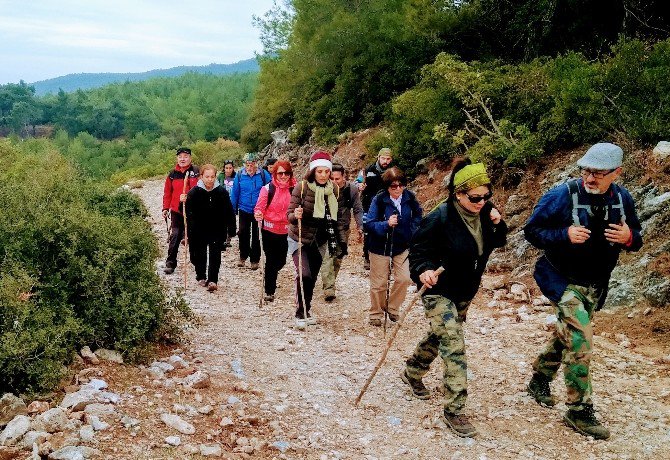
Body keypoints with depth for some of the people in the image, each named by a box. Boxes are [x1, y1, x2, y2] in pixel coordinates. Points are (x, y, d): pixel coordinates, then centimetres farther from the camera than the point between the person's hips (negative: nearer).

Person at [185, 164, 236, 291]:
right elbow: (189, 213, -8)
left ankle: (212, 280, -3)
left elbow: (229, 212, -1)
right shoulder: (194, 192, -9)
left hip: (217, 230, 0)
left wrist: (231, 229, -2)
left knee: (215, 255, -5)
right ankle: (201, 277, 31)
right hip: (199, 230, 1)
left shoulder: (222, 192, -6)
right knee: (200, 255, 13)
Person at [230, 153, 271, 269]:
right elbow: (235, 193, 2)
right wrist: (233, 210, 4)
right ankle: (243, 256, 24)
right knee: (243, 233, 6)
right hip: (244, 210, 1)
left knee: (257, 236, 7)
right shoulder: (239, 175, -5)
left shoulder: (263, 174, -10)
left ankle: (255, 260, 17)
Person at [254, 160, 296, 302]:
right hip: (269, 230, -2)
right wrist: (258, 214, -33)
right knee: (271, 260, 1)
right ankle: (269, 290, 16)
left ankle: (270, 276, 47)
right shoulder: (268, 189, -9)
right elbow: (259, 207, -10)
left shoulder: (294, 189, -4)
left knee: (281, 261, 14)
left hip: (285, 231, 3)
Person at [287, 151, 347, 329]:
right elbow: (290, 215, -13)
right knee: (304, 275, -18)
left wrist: (341, 241, 5)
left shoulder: (334, 190, -1)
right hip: (299, 239, -4)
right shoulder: (302, 187, -15)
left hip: (320, 241, 4)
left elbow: (338, 217, 8)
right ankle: (300, 314, -2)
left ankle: (307, 311, 31)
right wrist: (295, 216, -36)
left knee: (312, 278, 11)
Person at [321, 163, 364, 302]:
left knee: (338, 259, 13)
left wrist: (360, 228, -8)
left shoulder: (352, 189, -9)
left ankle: (329, 284, 32)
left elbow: (358, 210, -1)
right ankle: (329, 289, -21)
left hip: (343, 229, 3)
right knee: (327, 257, -17)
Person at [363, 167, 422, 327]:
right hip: (380, 247, -3)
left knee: (404, 279, -4)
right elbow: (368, 224, -21)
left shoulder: (409, 197, -9)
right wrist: (387, 224, -34)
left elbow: (418, 215, 10)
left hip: (402, 246, 3)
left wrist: (413, 230, -4)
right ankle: (376, 313, 26)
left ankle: (392, 308, 20)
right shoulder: (379, 200, -20)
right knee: (379, 283, 6)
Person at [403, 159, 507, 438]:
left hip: (465, 292, 7)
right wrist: (423, 270, -38)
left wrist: (497, 224, -13)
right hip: (439, 291, -7)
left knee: (439, 336, 24)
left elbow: (498, 243, 7)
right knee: (454, 347, -14)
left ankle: (412, 373, 50)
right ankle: (454, 411, -5)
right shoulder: (440, 218, -24)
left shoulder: (484, 212, -5)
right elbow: (418, 249, -18)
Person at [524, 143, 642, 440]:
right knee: (581, 339, -18)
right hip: (562, 279, -6)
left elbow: (636, 239, 6)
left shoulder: (622, 199, -4)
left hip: (595, 285, 6)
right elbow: (531, 230, -15)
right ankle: (579, 411, -6)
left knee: (568, 335, 20)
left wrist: (628, 237, -18)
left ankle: (539, 380, 43)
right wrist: (565, 235, -31)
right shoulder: (562, 196, -20)